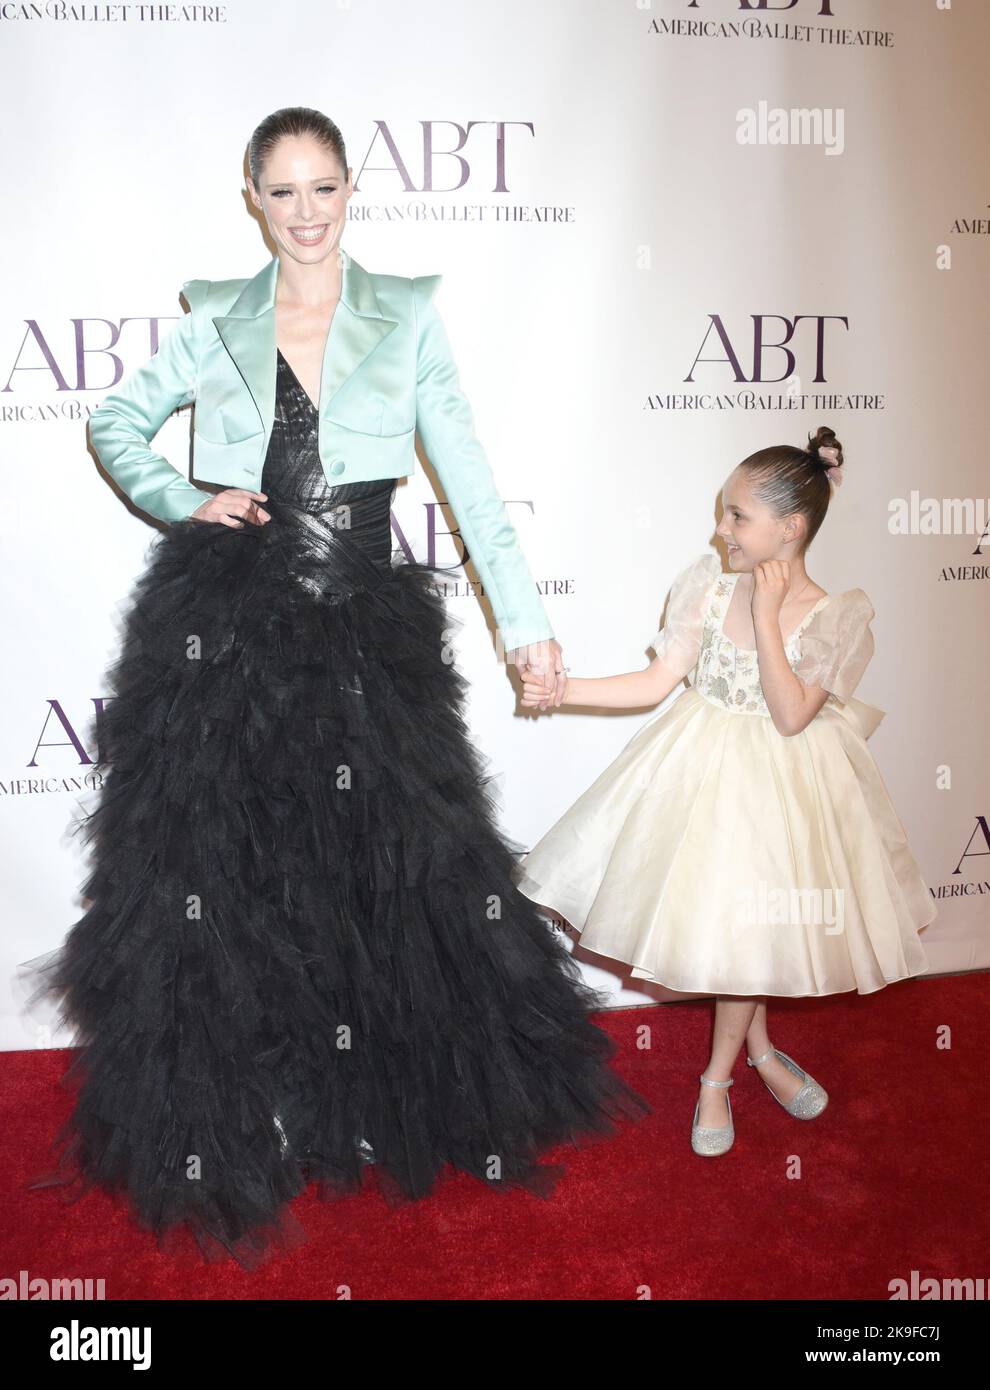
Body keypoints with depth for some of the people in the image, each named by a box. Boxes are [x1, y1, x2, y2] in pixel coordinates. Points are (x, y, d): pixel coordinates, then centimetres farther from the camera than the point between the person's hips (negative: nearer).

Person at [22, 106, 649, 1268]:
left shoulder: (407, 315, 6)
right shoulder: (217, 323, 8)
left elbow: (466, 470, 2)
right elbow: (114, 421, 17)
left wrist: (523, 616, -2)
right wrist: (184, 503, -1)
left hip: (369, 633, 0)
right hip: (224, 633, 0)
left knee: (402, 868, 4)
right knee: (230, 878, 5)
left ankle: (417, 1102, 28)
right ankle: (229, 1129, 26)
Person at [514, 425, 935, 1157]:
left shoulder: (832, 616, -13)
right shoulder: (712, 588, -6)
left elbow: (792, 715, -22)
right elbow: (657, 682, -4)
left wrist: (765, 613, -23)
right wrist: (563, 688, -12)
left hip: (774, 784, -2)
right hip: (699, 770, 3)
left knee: (745, 930, 6)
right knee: (723, 925, 10)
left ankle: (718, 1076, 29)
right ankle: (761, 1048, 36)